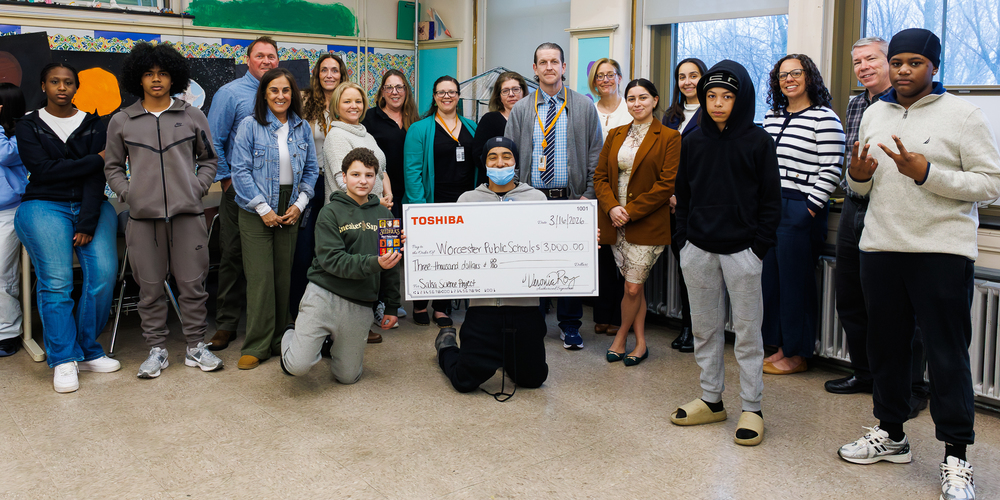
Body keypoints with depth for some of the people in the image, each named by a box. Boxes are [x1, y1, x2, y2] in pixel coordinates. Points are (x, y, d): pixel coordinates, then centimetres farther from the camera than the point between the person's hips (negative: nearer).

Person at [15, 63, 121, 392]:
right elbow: (42, 170, -7)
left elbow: (96, 178, -1)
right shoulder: (28, 126, 9)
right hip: (44, 206, -1)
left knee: (104, 273, -18)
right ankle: (64, 360, -9)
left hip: (91, 206, 2)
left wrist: (87, 223, -12)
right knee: (56, 281, -17)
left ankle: (87, 352, -5)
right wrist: (95, 160, -7)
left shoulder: (93, 126, 11)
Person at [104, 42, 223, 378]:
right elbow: (112, 166, 15)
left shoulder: (193, 117, 8)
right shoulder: (121, 121, 8)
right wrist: (127, 193, 0)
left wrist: (199, 188, 1)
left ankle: (196, 347, 16)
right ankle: (156, 350, 18)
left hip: (188, 213, 0)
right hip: (143, 215, 0)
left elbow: (209, 159, 15)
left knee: (192, 282, 3)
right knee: (150, 286, 5)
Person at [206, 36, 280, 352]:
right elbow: (214, 143, -2)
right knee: (233, 255, 1)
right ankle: (227, 324, 10)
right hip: (240, 190, -3)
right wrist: (227, 181, -6)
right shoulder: (230, 94, 0)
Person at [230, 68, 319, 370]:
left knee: (284, 275, 7)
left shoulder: (302, 128, 8)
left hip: (290, 211, 3)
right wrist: (264, 209, -12)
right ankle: (257, 346, 3)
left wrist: (299, 204, -2)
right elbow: (240, 170, -8)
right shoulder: (250, 126, -4)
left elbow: (311, 170, 11)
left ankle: (280, 339, 19)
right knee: (260, 277, -5)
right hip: (255, 212, -3)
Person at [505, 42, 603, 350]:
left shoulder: (584, 106, 5)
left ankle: (570, 327, 16)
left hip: (571, 199, -1)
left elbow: (596, 155, 3)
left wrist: (588, 195, -5)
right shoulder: (521, 110, 8)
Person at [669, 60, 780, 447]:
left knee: (747, 330, 3)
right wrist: (684, 238, 5)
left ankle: (752, 408, 13)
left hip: (741, 250, -4)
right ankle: (711, 400, 25)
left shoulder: (758, 142, -3)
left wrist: (760, 246, -9)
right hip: (698, 249, 4)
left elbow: (771, 199, -2)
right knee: (704, 328, 12)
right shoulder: (692, 142, 8)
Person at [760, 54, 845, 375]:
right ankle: (781, 346, 22)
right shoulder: (771, 117, 16)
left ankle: (798, 355, 12)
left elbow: (830, 170, -12)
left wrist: (810, 209, -14)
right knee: (771, 279, 10)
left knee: (795, 283, -1)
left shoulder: (824, 118, -7)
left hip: (801, 210, -7)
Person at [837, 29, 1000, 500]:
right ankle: (890, 434, 29)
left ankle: (956, 457, 10)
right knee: (885, 346, 13)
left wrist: (926, 173, -19)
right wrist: (858, 175, -3)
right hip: (881, 248, 5)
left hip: (943, 252, -5)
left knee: (947, 355, -1)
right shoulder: (874, 115, 12)